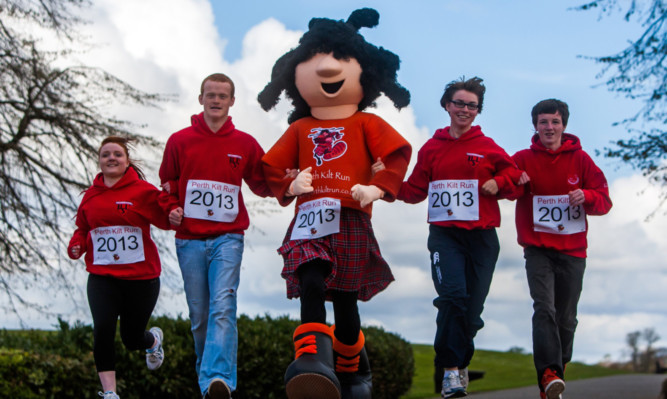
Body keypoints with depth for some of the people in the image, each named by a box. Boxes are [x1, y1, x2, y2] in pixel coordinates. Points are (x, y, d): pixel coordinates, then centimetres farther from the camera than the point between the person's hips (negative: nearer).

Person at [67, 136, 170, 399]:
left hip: (141, 276, -2)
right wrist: (76, 246, 0)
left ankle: (153, 339, 48)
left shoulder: (143, 191, -5)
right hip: (102, 278, 2)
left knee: (132, 339, 9)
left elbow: (167, 220, -11)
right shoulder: (91, 195, 7)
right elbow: (82, 228, 19)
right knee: (102, 330, -18)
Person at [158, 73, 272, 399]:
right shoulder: (179, 141, 7)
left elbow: (262, 185, 15)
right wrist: (171, 209, -6)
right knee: (199, 315, 6)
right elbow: (166, 185, 13)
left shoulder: (244, 144, 7)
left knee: (223, 308, -19)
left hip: (227, 238, -1)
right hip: (190, 240, 2)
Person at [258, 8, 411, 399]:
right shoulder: (300, 129, 19)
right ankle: (314, 361, -37)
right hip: (309, 220, 1)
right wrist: (289, 185, 1)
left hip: (350, 220, -1)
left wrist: (378, 188, -10)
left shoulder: (366, 124, 13)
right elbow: (272, 165, 20)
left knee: (345, 299, 1)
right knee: (310, 286, -23)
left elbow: (398, 153, 3)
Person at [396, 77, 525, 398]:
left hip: (481, 235, 1)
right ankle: (451, 370, -16)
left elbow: (515, 174, 10)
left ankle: (458, 362, 25)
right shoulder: (432, 148, 10)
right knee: (453, 294, -21)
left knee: (472, 306, 4)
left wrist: (497, 183, -10)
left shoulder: (487, 147, 7)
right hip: (444, 233, -1)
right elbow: (416, 190, 10)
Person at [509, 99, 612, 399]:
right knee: (545, 309, -20)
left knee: (566, 318, 7)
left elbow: (604, 200, 4)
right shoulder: (523, 159, 3)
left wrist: (586, 196, -18)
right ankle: (549, 373, -27)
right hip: (538, 248, -2)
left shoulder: (580, 159, 5)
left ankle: (557, 372, 21)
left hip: (572, 250, 2)